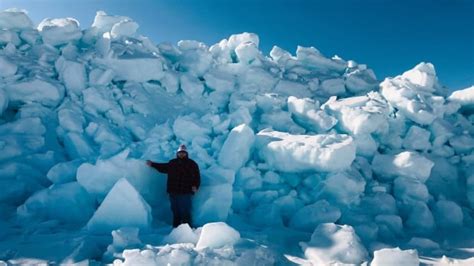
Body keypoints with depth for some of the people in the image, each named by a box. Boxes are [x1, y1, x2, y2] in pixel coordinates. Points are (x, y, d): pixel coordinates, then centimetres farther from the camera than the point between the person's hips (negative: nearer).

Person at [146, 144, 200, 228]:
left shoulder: (192, 164, 3)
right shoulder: (172, 163, 14)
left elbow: (197, 177, -1)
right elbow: (163, 167, 32)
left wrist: (195, 186, -17)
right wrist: (152, 164, 34)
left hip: (185, 193, -4)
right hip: (173, 193, 4)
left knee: (185, 212, -7)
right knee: (175, 213, 10)